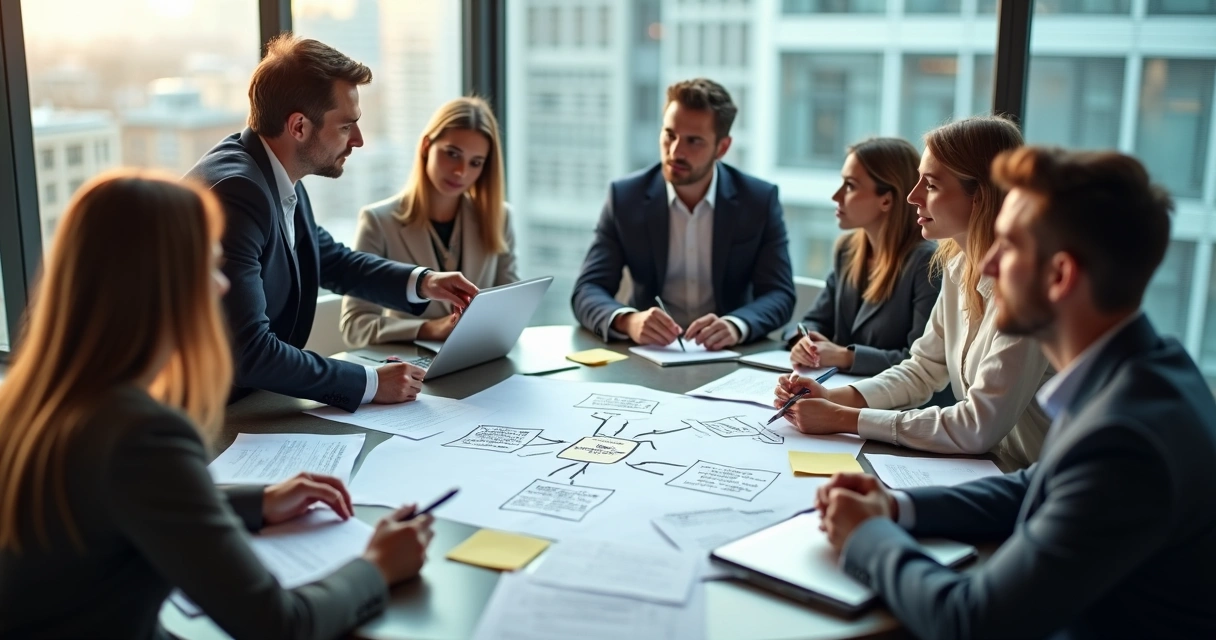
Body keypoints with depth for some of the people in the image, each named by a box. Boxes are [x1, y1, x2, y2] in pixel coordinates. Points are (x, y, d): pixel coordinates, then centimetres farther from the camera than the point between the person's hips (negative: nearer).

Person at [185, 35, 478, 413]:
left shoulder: (279, 175, 1)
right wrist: (370, 383, -21)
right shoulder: (236, 191, -24)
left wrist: (420, 282, 4)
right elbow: (248, 349, -28)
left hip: (255, 398, 8)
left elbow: (331, 259, 19)